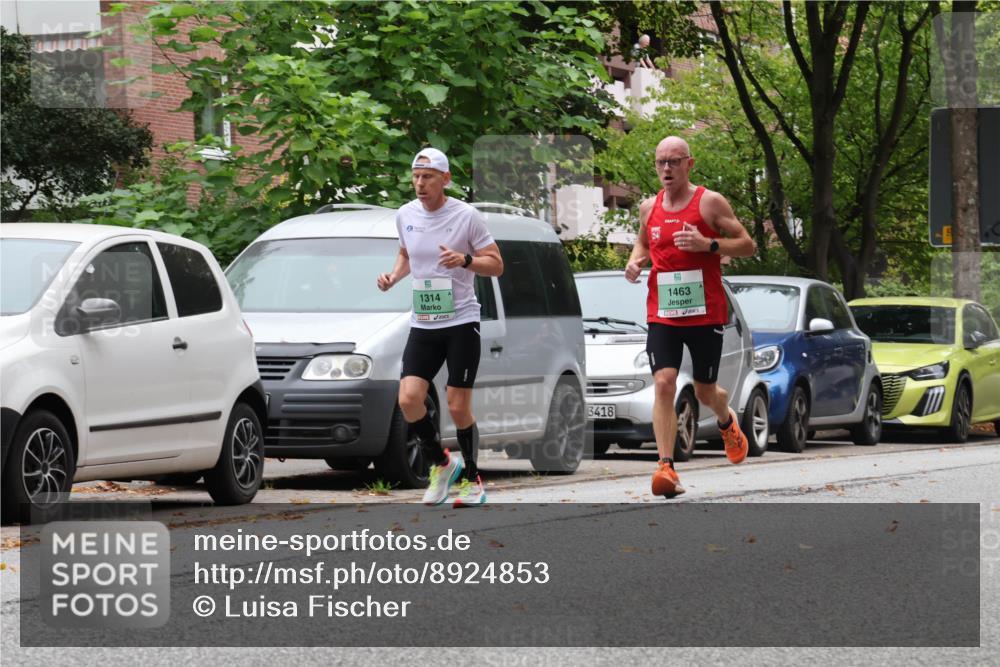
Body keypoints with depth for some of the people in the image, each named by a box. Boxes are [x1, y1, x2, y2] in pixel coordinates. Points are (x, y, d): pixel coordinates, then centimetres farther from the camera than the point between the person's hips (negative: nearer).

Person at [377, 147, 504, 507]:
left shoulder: (466, 216, -7)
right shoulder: (405, 215, 6)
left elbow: (496, 265, -3)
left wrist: (465, 260, -21)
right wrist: (393, 276, 5)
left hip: (462, 322, -4)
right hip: (422, 325, 4)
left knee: (458, 407, -4)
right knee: (408, 399, -12)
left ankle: (472, 479, 16)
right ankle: (441, 463, 12)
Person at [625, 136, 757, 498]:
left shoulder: (710, 202, -5)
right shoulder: (649, 208, 8)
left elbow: (748, 245, -4)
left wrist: (708, 245, -20)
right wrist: (635, 261, 4)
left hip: (705, 314, -2)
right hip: (662, 315, 2)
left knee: (705, 392, 11)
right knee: (663, 384, -16)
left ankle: (727, 421, 48)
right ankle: (666, 467, -20)